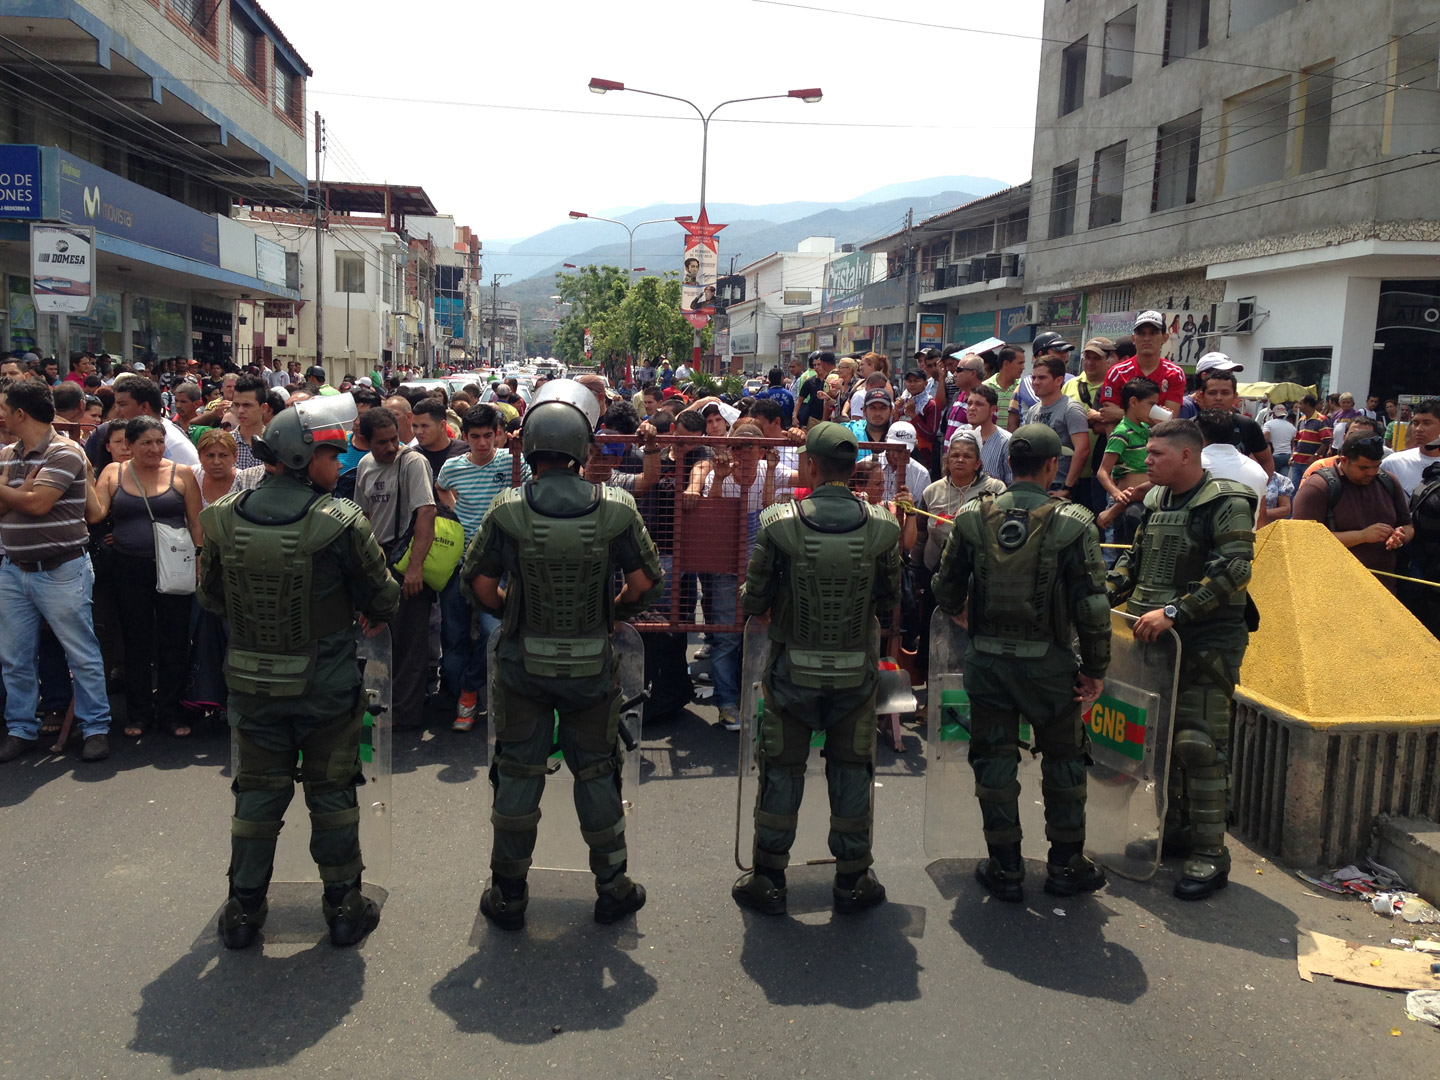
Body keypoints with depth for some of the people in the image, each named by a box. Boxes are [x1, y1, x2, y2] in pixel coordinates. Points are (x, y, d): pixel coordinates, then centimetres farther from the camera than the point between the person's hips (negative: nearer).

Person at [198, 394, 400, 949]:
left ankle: (243, 909, 27)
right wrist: (374, 615, 13)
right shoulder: (340, 522, -20)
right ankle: (343, 907, 24)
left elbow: (211, 597, 6)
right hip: (326, 686, -3)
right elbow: (383, 597, -10)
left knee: (258, 791, 17)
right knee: (332, 792, 12)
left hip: (251, 682, 3)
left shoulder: (223, 518, -7)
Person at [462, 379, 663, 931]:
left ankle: (509, 895, 25)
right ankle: (613, 888, 26)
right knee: (595, 772, 16)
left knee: (518, 774, 14)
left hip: (523, 663, 0)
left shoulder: (508, 509, -13)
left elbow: (479, 581, -6)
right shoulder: (616, 508, -12)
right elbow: (646, 583, -7)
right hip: (591, 667, 0)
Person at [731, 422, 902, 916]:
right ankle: (852, 881, 25)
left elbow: (753, 601, -9)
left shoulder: (778, 523, -15)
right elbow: (890, 597, 3)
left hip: (793, 668, -1)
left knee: (782, 770, 12)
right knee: (851, 772, 15)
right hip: (856, 669, 1)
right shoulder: (882, 527, -9)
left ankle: (767, 880, 23)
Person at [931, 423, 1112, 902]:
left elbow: (945, 589, 4)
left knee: (994, 760, 12)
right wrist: (1096, 669, -1)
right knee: (1063, 759, 16)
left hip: (986, 658, 2)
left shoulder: (972, 517, -3)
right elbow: (1092, 604, -12)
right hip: (1047, 660, -2)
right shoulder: (1073, 523, -11)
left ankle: (1005, 868, 20)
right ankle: (1066, 865, 26)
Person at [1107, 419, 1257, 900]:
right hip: (1153, 639, 8)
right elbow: (1133, 560, 22)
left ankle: (1210, 854, 0)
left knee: (1197, 743, -9)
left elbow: (1232, 571, -21)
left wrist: (1174, 612, -26)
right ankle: (1173, 828, 27)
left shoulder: (1226, 503, -10)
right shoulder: (1157, 501, 14)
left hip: (1206, 643, -8)